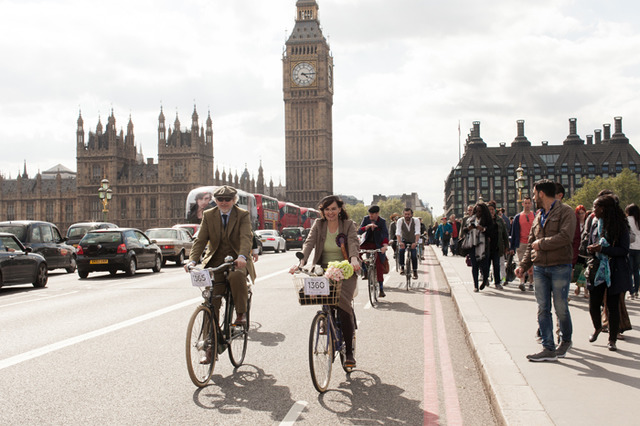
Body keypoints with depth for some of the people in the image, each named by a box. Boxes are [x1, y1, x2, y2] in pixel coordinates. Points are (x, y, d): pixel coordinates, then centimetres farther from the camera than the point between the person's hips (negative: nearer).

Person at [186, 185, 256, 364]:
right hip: (215, 262, 2)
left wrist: (242, 257, -36)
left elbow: (246, 237, -16)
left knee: (236, 276, -38)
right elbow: (200, 239, -1)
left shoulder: (242, 215, -1)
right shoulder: (208, 215, 7)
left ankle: (241, 314, -16)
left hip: (237, 260, -2)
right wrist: (192, 260, -18)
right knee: (211, 302, -5)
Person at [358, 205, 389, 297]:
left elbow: (385, 234, -24)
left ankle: (381, 288, -1)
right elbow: (359, 232, -13)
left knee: (379, 265, -10)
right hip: (367, 243, 3)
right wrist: (368, 226, -32)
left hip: (378, 245, -3)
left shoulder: (382, 222, -12)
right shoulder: (366, 219, -5)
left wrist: (385, 245, -42)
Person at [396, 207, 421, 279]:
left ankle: (415, 272, 3)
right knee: (401, 250, -29)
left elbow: (417, 232, -30)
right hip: (404, 240, 0)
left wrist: (415, 242, -45)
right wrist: (399, 242, -48)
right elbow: (398, 232, -31)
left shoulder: (416, 220, -21)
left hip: (413, 241, 0)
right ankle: (402, 267, -15)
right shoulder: (400, 221, -20)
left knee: (414, 256, -16)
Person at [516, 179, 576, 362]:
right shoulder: (538, 215, 17)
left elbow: (566, 237, -19)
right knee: (543, 309, 2)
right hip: (539, 268, 6)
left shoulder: (565, 212, -5)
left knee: (561, 308, 2)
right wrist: (523, 265, 8)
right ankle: (549, 348, 6)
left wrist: (542, 243, -10)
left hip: (560, 267, -6)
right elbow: (531, 243, 18)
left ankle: (566, 340, 26)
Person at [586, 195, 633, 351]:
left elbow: (624, 250, -13)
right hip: (597, 271, 4)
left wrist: (602, 249, -21)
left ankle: (612, 340, 14)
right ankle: (597, 327, 32)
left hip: (615, 272, -4)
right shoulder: (595, 226, 9)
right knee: (593, 304, 2)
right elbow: (590, 247, 16)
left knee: (613, 305, 1)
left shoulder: (620, 227, -8)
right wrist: (591, 250, -8)